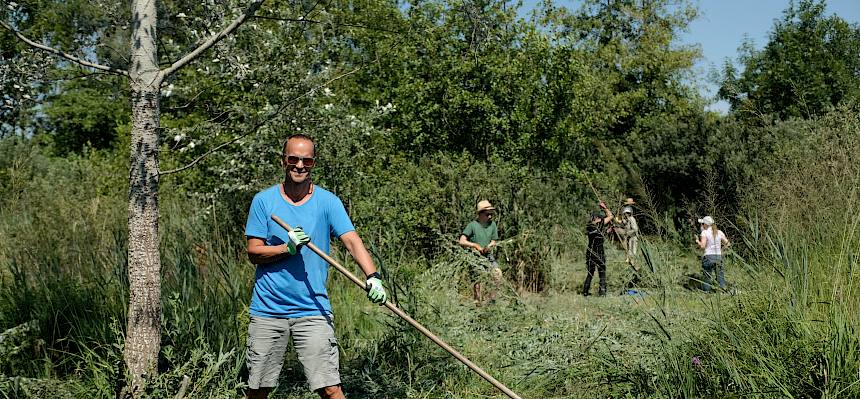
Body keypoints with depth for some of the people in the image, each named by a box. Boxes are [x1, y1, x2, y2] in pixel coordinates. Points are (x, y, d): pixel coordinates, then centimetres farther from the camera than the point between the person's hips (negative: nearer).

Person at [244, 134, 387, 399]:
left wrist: (372, 277, -29)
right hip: (267, 310, 1)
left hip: (313, 311, -1)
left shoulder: (328, 202, 0)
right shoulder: (264, 200, 2)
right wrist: (287, 248, -18)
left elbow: (352, 241, -12)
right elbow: (253, 252, 0)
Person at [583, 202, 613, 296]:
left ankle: (585, 291, 15)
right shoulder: (599, 225, -12)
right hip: (599, 253, -6)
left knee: (590, 273, 16)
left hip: (590, 253, 6)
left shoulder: (589, 226, 4)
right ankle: (602, 292, 1)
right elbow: (610, 216, -3)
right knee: (602, 274, 4)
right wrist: (604, 207, 9)